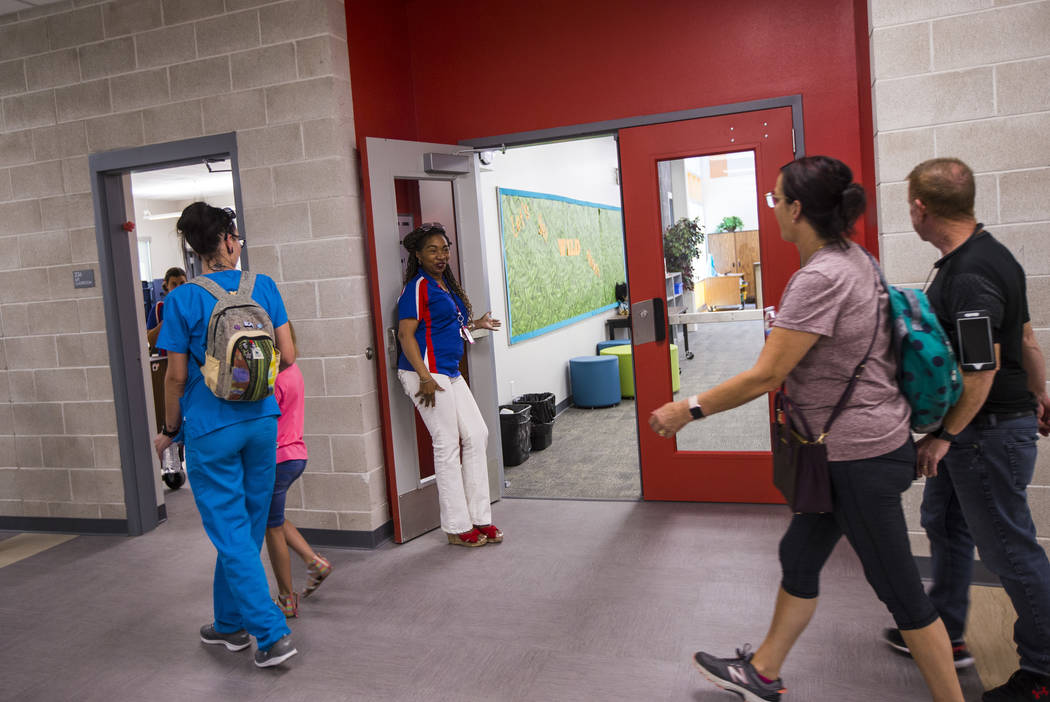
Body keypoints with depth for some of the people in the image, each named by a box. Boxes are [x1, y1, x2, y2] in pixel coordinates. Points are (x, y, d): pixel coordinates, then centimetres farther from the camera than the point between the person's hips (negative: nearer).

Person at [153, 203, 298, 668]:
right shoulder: (263, 286, -1)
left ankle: (273, 634, 1)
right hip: (260, 420, 4)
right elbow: (288, 357, -1)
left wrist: (170, 430, 8)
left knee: (231, 533, 3)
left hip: (210, 428, -4)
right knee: (245, 527, 17)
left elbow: (177, 377, -6)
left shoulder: (183, 299, -9)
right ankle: (230, 624, 33)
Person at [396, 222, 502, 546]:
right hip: (426, 373, -10)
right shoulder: (418, 287, -11)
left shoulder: (445, 285, 17)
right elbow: (406, 334, -18)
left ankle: (479, 518, 19)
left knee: (476, 435, 9)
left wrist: (475, 324, 26)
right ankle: (457, 527, 7)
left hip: (449, 373, 10)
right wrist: (425, 377, -24)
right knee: (447, 444, -4)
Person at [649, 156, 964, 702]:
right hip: (853, 447, 10)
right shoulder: (853, 259, 6)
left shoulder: (820, 278, -24)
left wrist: (688, 409, -14)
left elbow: (765, 376, -22)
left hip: (859, 454, -10)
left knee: (898, 586, 5)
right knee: (799, 556, 19)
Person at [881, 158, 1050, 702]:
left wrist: (944, 435, -20)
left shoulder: (971, 275, -25)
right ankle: (944, 635, 36)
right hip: (968, 429, 11)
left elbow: (983, 367, -26)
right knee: (944, 525, 20)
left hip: (990, 432, -11)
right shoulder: (986, 256, 7)